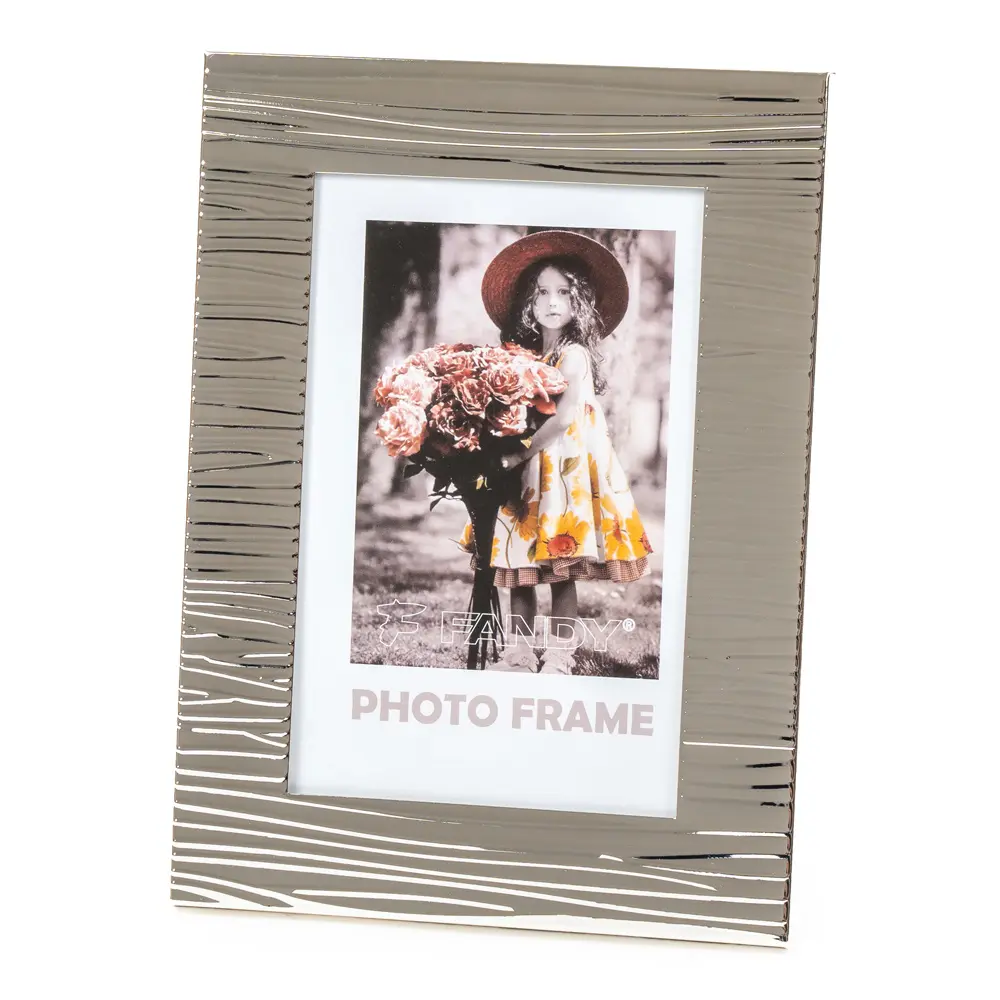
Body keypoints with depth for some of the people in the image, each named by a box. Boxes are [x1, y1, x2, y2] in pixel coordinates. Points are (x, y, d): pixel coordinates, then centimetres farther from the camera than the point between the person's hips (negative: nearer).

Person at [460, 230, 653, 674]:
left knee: (560, 569, -4)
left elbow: (564, 418, -18)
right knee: (518, 564, 7)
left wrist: (518, 453, -20)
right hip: (526, 469, 7)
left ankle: (559, 656, 1)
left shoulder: (574, 355, -7)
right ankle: (518, 651, 14)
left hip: (564, 462, -6)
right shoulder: (526, 355, 13)